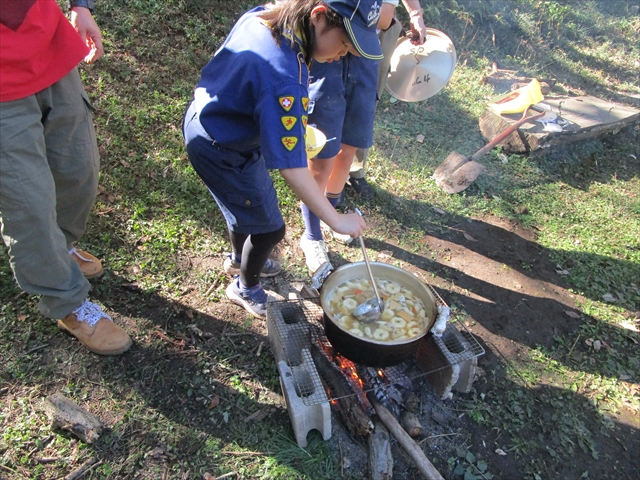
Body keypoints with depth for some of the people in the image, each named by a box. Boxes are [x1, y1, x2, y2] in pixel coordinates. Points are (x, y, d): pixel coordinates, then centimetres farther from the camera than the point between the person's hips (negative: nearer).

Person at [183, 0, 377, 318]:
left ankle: (240, 257, 56)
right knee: (270, 229, 7)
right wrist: (336, 220, -31)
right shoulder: (284, 78, -37)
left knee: (244, 203, 29)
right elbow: (291, 164, -37)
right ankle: (245, 288, 34)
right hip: (223, 153, -9)